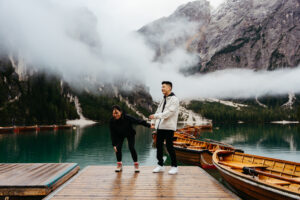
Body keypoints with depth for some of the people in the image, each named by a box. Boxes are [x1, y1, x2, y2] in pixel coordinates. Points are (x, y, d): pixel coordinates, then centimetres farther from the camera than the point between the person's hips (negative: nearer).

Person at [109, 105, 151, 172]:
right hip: (120, 135, 2)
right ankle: (119, 165, 10)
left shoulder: (127, 117, -35)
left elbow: (138, 121, -32)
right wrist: (114, 145, -21)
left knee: (131, 148, -15)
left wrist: (148, 125, -36)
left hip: (130, 134, -2)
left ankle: (136, 165, 4)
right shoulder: (112, 121, -26)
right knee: (118, 148, -11)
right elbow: (112, 134, -19)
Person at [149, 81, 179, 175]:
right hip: (160, 126, 7)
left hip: (169, 127, -7)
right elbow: (158, 111, 21)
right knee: (159, 146, 7)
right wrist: (153, 121, 8)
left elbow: (169, 112, -19)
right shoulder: (163, 99, 17)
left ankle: (174, 166, 7)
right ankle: (160, 165, 17)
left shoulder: (174, 99, -7)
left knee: (169, 146, -5)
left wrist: (155, 116, -22)